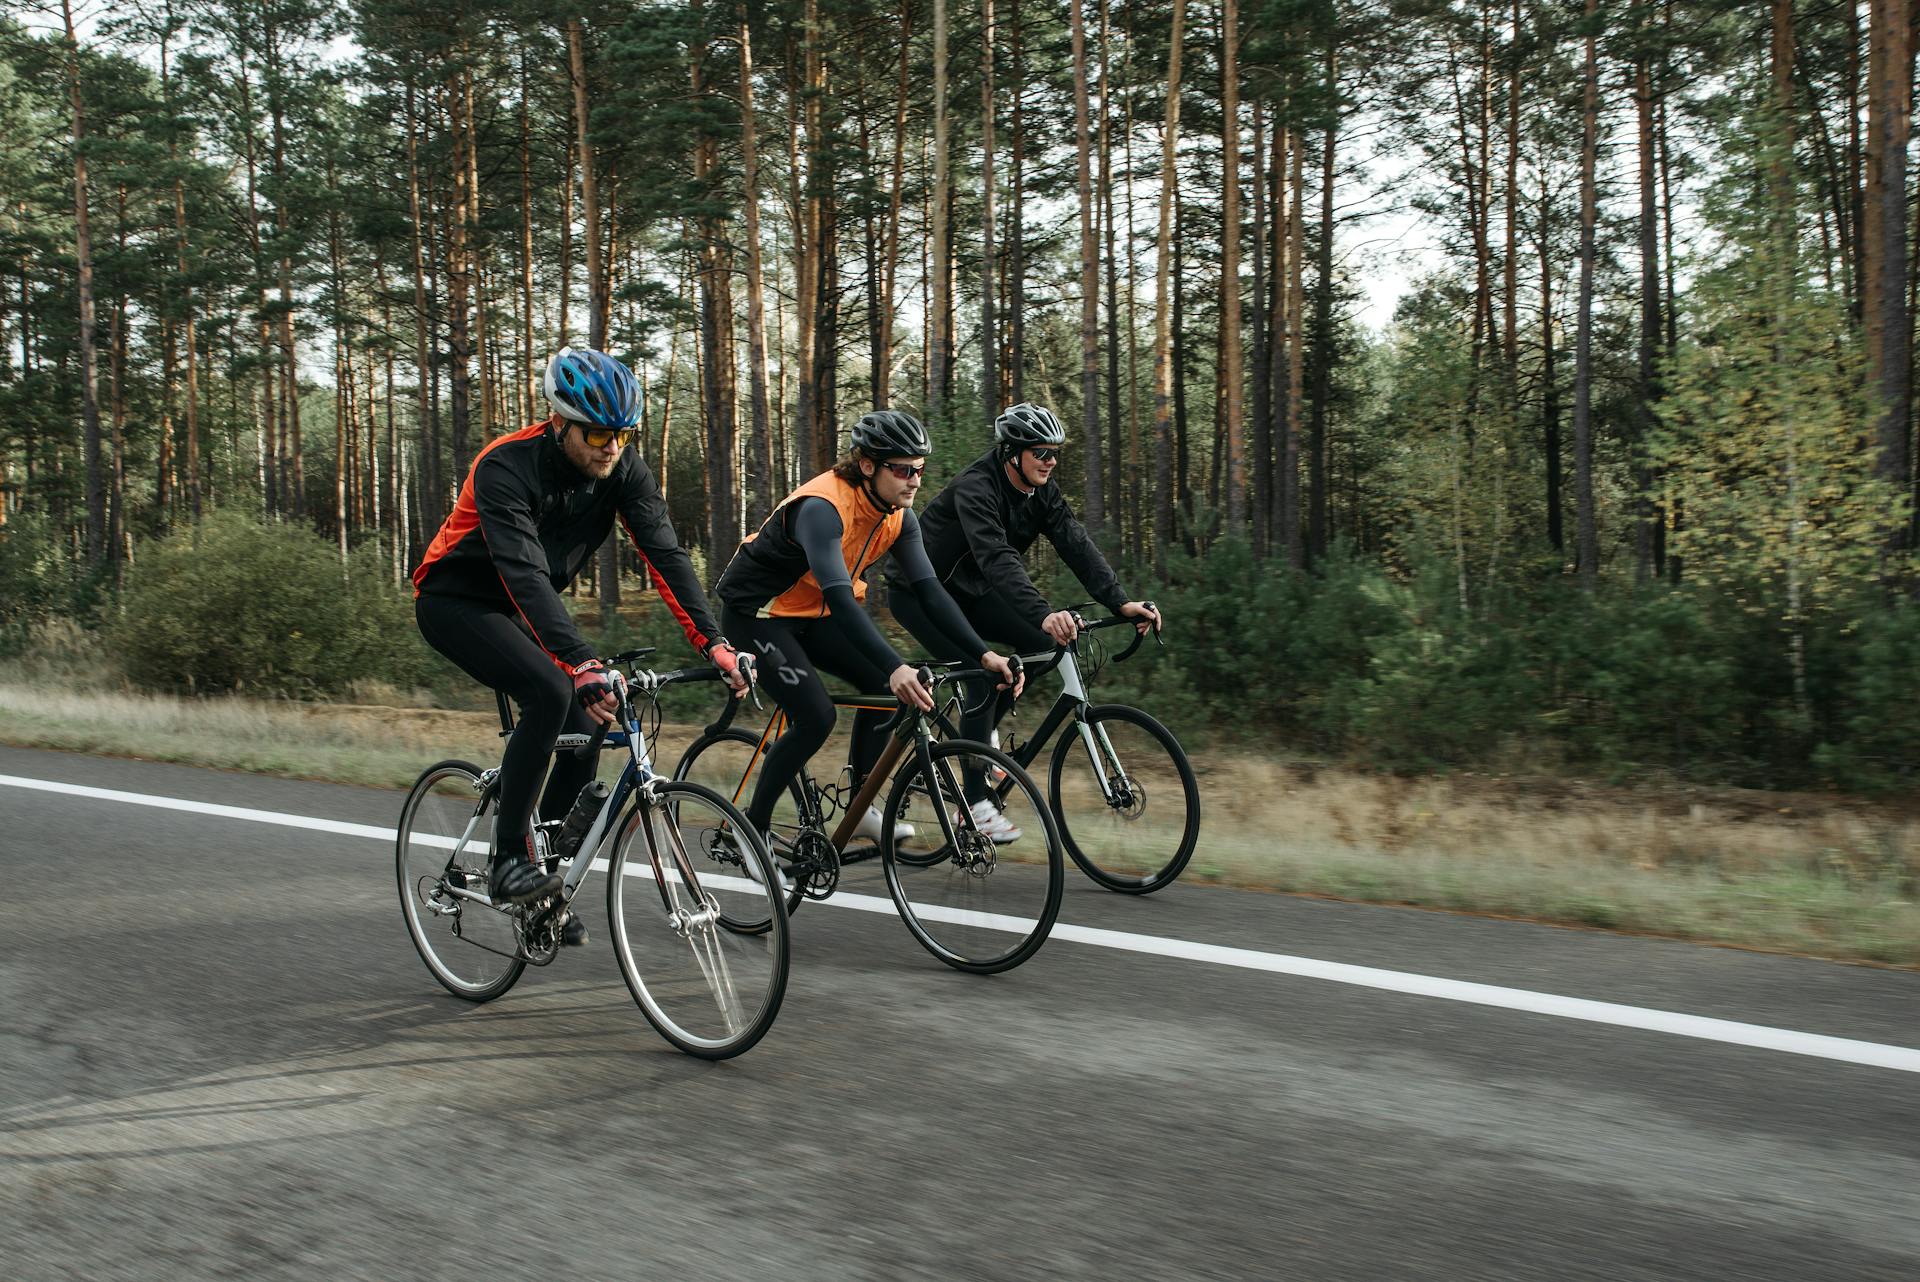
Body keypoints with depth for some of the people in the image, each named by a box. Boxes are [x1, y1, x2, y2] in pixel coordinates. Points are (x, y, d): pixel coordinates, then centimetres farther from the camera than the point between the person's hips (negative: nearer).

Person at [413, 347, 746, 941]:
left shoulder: (623, 469, -14)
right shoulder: (506, 467, -31)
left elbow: (664, 552, -21)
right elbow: (525, 574, -42)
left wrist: (712, 641, -34)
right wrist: (582, 664, -53)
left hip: (518, 610, 6)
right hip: (455, 601, -6)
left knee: (587, 732, -8)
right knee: (551, 693, -30)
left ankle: (547, 884, 12)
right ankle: (508, 859, -18)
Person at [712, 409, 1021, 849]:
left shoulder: (899, 517, -8)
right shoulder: (823, 507, -32)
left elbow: (929, 590, -11)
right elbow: (839, 597, -43)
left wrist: (983, 654, -23)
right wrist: (896, 667, -53)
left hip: (810, 614, 8)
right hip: (755, 612, -8)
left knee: (885, 686, -6)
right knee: (816, 717, -20)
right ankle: (752, 827, -4)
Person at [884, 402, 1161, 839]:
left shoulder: (1041, 492, -7)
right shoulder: (975, 488, -30)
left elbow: (1077, 545, -16)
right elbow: (997, 558, -44)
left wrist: (1121, 603, -29)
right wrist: (1043, 613, -58)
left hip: (964, 588, 8)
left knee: (1041, 643, -10)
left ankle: (982, 727, 11)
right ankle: (975, 805, -18)